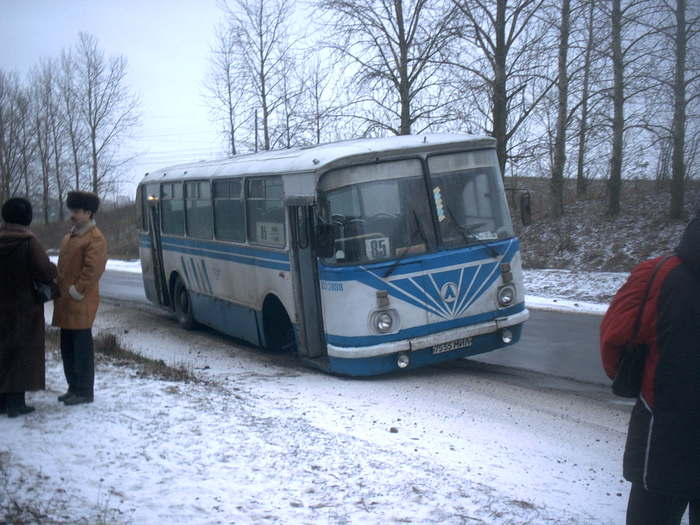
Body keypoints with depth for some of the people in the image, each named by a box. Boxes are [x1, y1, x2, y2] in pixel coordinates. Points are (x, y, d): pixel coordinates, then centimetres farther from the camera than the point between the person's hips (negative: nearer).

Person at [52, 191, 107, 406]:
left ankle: (84, 392, 5)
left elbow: (93, 270, -19)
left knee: (82, 347, -3)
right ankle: (74, 388, 25)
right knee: (67, 346, 15)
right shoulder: (70, 236, 18)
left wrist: (76, 291, -17)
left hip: (81, 304, -10)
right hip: (65, 303, 10)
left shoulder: (95, 239, -12)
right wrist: (59, 289, 15)